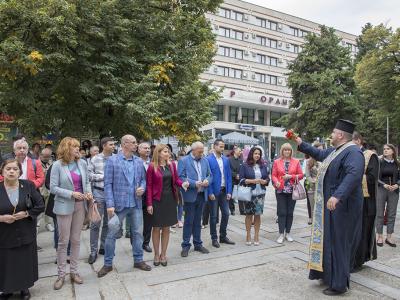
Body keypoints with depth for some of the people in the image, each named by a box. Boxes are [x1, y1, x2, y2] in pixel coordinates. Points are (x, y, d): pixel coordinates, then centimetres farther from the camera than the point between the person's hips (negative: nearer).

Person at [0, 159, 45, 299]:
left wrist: (26, 213, -16)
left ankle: (24, 287, 33)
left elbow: (40, 206, -4)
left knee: (26, 262, 12)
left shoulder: (28, 186, -5)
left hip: (26, 234, 1)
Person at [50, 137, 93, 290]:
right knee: (63, 241, 3)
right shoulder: (58, 165, -8)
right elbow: (53, 188, -10)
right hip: (64, 206, -4)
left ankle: (74, 271, 24)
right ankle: (61, 275, 18)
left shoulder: (82, 164, 3)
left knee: (76, 240, 12)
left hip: (80, 205, 4)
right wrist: (72, 194, -19)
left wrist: (89, 192, -8)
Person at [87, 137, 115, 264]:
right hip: (99, 193, -2)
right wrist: (104, 176, -10)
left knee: (108, 223, 14)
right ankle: (93, 251, 16)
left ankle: (103, 247, 30)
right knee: (95, 223, 3)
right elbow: (89, 174, -4)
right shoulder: (95, 159, -2)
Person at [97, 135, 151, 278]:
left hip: (136, 204, 4)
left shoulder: (139, 161, 5)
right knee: (112, 234, 6)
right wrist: (110, 205, -14)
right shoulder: (112, 160, -7)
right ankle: (108, 264, 24)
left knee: (138, 233, 13)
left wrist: (142, 188, -8)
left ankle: (138, 260, 30)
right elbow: (108, 184, -9)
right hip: (119, 204, -4)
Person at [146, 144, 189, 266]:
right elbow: (149, 186, -8)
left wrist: (182, 183, -14)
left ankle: (163, 254, 25)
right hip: (157, 200, -4)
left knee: (166, 228, 11)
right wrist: (149, 204, -11)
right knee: (157, 228, 8)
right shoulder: (152, 167, -9)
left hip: (170, 199, 4)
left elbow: (176, 179, 9)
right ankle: (156, 254, 24)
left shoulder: (172, 165, 3)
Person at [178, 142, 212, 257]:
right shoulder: (183, 161, -7)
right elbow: (180, 177, -14)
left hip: (202, 195, 5)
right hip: (190, 195, -5)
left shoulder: (205, 160, 10)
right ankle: (185, 246, 15)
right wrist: (194, 183, -22)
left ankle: (198, 244, 26)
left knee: (197, 221, 15)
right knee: (188, 221, 3)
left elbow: (209, 175, 14)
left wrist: (207, 181, -9)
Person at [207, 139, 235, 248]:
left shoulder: (226, 160, 8)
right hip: (214, 192, -5)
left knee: (226, 214, 10)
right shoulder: (208, 159, -9)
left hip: (224, 191, 5)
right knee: (213, 216, 5)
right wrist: (210, 192, -14)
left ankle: (223, 236, 26)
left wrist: (229, 191, 1)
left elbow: (229, 176, 8)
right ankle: (214, 239, 18)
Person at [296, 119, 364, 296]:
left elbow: (354, 174, -34)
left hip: (341, 205, -10)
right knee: (329, 239, 17)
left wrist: (337, 195, -44)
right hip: (331, 203, 10)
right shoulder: (335, 150, 11)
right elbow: (319, 154, 30)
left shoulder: (353, 152, -19)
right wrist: (301, 144, 29)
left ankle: (339, 284, 14)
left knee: (338, 242, 0)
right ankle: (329, 274, 32)